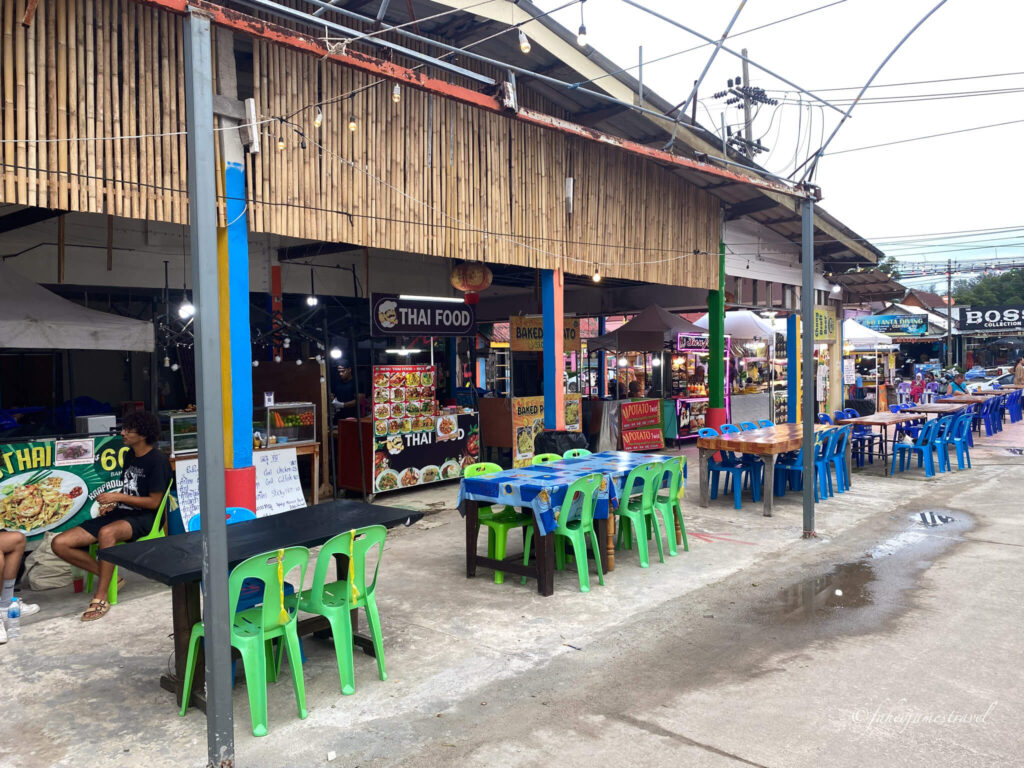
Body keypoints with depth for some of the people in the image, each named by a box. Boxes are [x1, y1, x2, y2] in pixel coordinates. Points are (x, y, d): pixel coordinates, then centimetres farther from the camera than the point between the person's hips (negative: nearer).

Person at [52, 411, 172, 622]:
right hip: (120, 514, 9)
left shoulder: (158, 461, -10)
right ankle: (108, 577, 2)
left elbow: (153, 502, -13)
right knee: (60, 543, -7)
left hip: (143, 518, -9)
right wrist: (112, 503, 4)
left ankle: (101, 598, -29)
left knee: (106, 533, -42)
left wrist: (118, 497, -12)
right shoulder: (130, 456, 15)